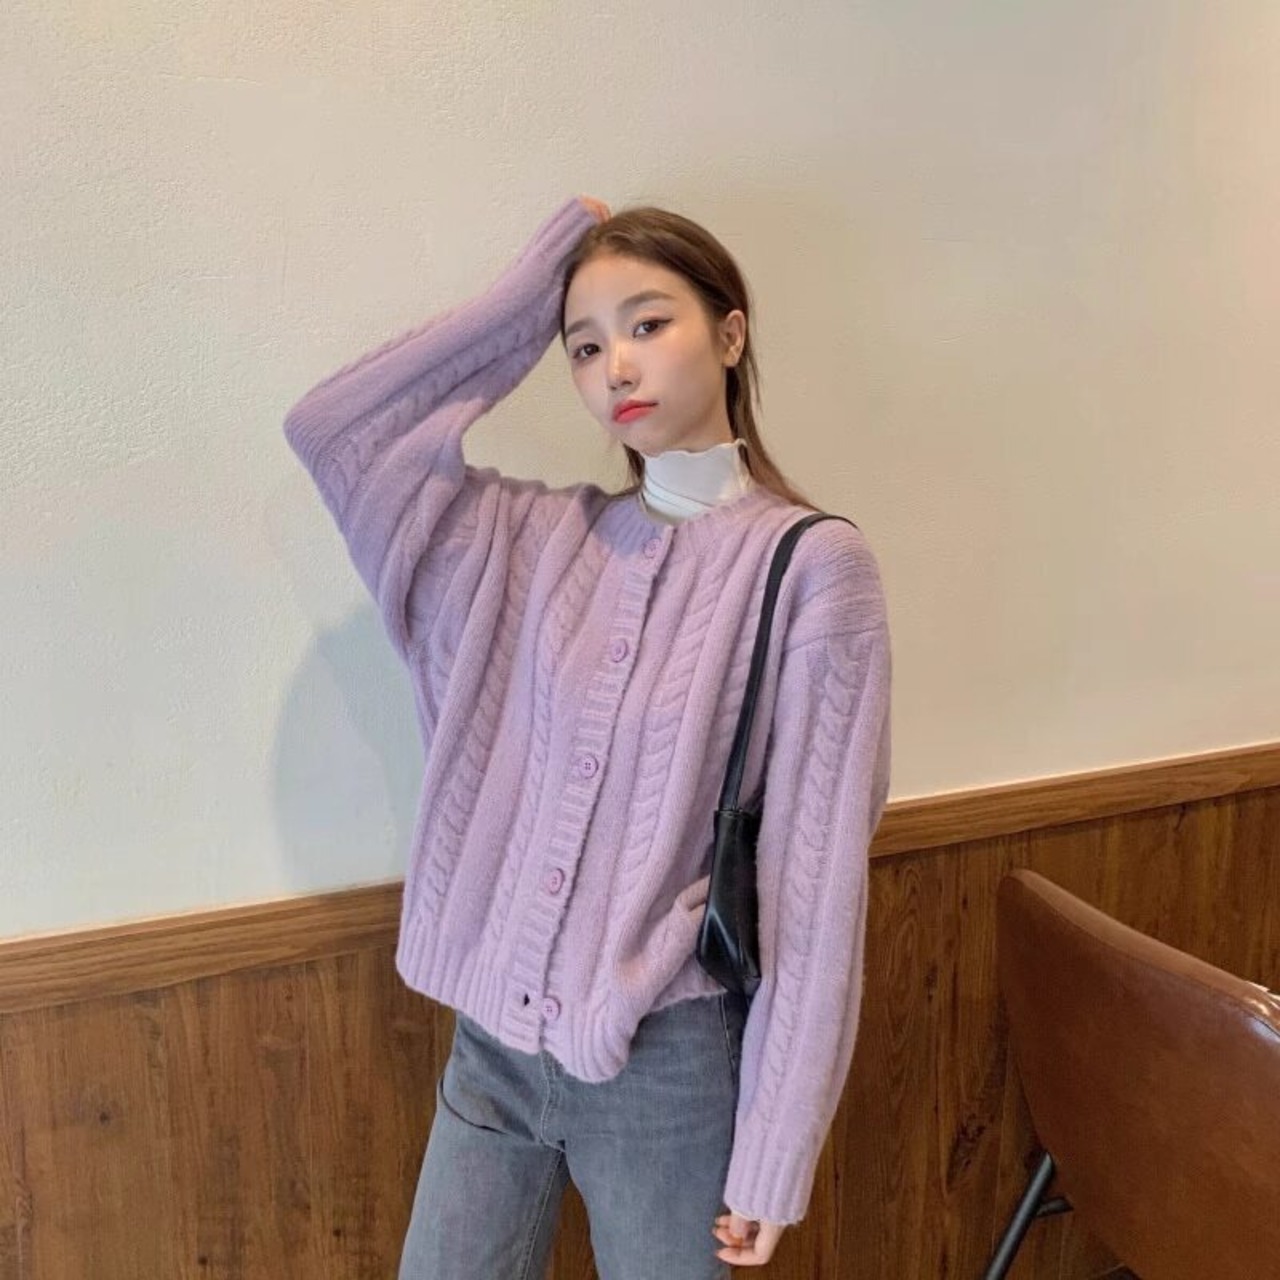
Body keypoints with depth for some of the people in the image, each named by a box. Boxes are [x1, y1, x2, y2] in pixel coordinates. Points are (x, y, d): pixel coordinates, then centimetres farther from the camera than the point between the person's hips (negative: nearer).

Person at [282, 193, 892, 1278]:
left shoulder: (812, 565, -12)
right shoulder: (539, 537, 1)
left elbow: (816, 877, -12)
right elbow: (330, 429, -1)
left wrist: (776, 1153, -9)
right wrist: (527, 297, -2)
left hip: (666, 1061, -4)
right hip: (492, 1039, 4)